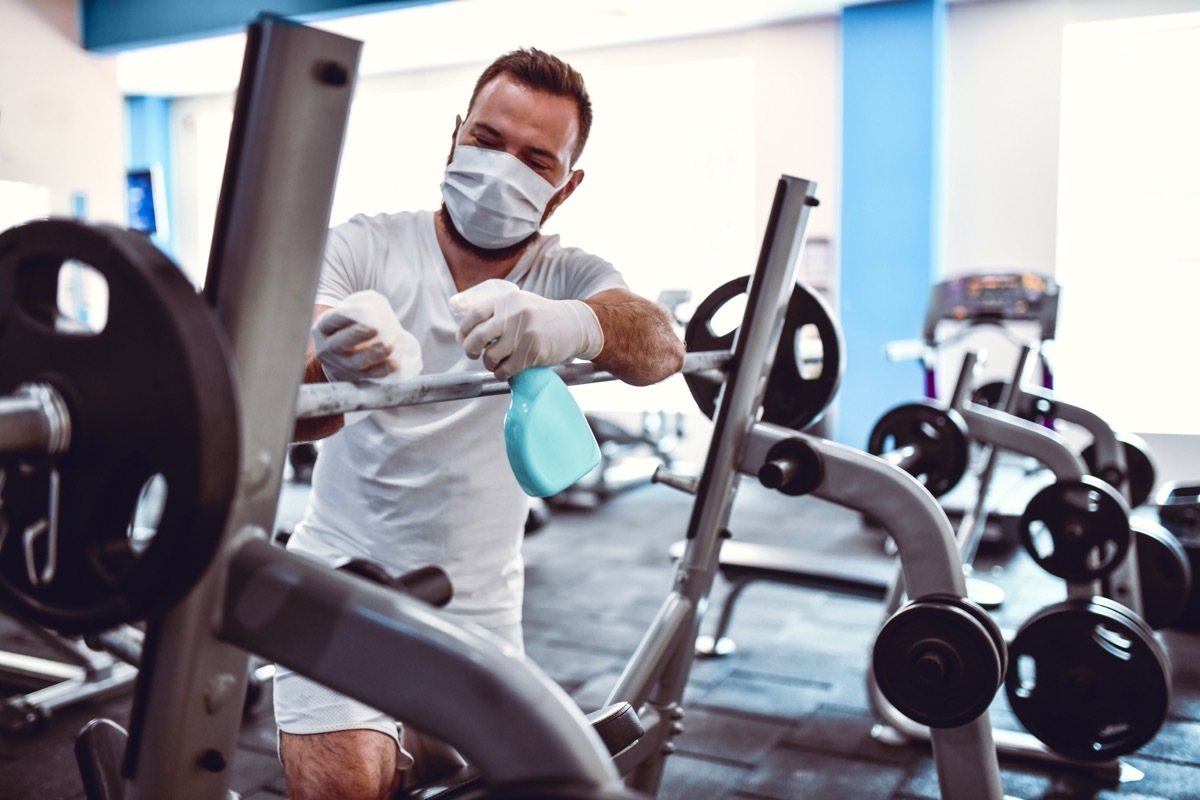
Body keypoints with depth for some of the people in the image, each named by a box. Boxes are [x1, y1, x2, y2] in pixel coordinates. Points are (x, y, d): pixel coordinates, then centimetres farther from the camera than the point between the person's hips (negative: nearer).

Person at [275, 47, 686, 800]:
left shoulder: (569, 275, -4)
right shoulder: (367, 247, -9)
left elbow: (660, 345, -26)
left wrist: (573, 323, -49)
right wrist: (331, 369, -49)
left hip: (480, 608, 2)